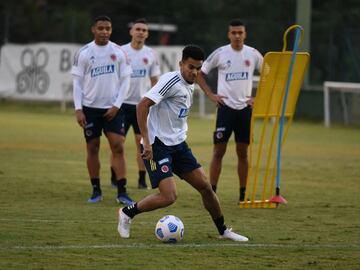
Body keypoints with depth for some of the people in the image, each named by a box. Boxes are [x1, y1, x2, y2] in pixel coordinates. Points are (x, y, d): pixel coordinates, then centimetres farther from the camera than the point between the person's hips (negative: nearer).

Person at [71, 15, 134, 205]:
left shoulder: (119, 52, 0)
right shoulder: (84, 53, -2)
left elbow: (125, 81, 2)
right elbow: (77, 82, 0)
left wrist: (117, 105, -7)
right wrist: (78, 109, -8)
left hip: (112, 108, 0)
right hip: (90, 107, 0)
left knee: (118, 147, -9)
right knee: (92, 148, 3)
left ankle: (122, 192, -7)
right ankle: (96, 191, 13)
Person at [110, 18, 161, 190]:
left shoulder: (151, 55, 5)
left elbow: (154, 80, 11)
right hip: (123, 103, -2)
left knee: (142, 142, 1)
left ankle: (142, 180, 5)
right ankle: (115, 178, 9)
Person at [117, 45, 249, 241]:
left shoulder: (189, 87, 13)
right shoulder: (171, 81, -16)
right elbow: (142, 106, -23)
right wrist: (146, 141, -26)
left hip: (178, 144, 9)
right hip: (157, 145, -9)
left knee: (205, 187, 7)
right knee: (168, 197, -18)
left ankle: (223, 231, 22)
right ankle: (127, 213, 4)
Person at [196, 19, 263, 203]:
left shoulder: (253, 54, 3)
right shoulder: (220, 53, -2)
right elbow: (200, 73, 5)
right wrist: (210, 95, -3)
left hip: (245, 108, 2)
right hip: (225, 107, -2)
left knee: (243, 152, 5)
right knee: (219, 150, -5)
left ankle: (243, 194, 10)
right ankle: (211, 192, -2)